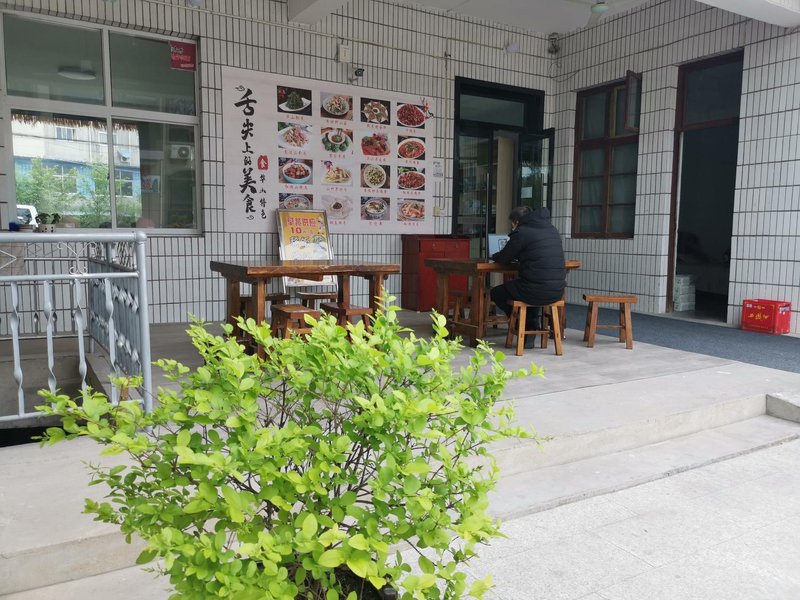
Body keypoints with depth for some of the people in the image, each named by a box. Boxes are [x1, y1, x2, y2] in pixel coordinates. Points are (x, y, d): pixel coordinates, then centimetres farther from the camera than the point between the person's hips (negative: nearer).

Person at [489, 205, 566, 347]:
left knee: (496, 293, 16)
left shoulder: (522, 232, -6)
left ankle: (528, 325, 16)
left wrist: (494, 256, 25)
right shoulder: (552, 230, 16)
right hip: (557, 291, 7)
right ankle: (531, 329, 28)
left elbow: (503, 258, 3)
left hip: (536, 292, -7)